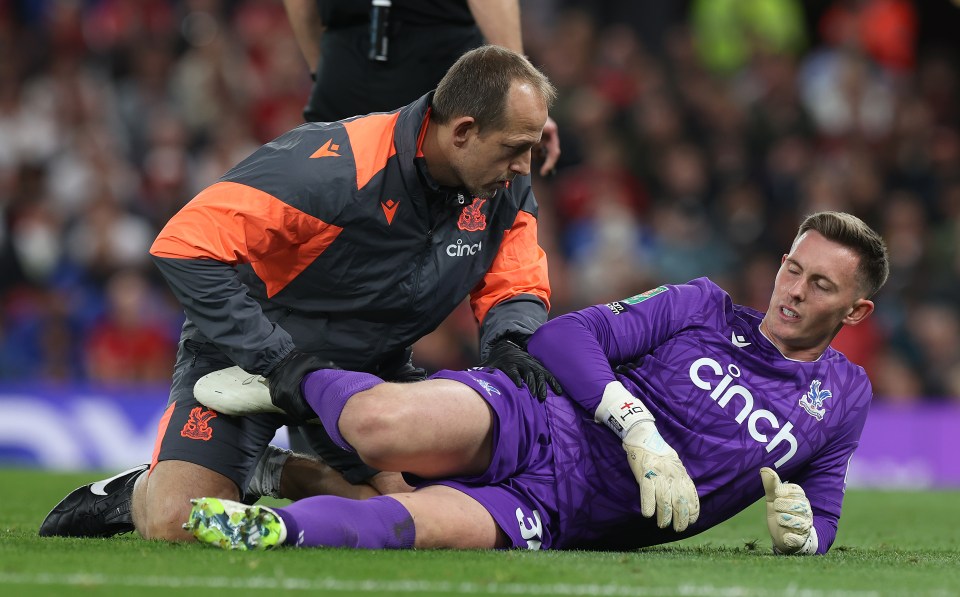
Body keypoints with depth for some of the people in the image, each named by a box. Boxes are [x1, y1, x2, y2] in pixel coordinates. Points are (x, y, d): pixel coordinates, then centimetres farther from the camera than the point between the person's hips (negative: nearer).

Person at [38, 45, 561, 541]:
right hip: (243, 351, -6)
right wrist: (275, 359, -34)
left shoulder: (506, 188, -12)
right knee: (177, 527, -22)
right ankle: (138, 492, 15)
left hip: (372, 366, 6)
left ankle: (280, 478, 17)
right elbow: (184, 247, -32)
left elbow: (517, 286, 0)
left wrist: (508, 344, -25)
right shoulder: (336, 167, -32)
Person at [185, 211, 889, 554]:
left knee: (432, 523, -37)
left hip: (559, 512, 0)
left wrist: (801, 530, -5)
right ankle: (292, 382, -3)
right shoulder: (704, 310, 9)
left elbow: (819, 528, 21)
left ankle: (272, 531, -32)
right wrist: (641, 431, -16)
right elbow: (565, 337, -1)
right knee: (383, 426, -34)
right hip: (532, 421, 0)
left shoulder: (842, 399, 15)